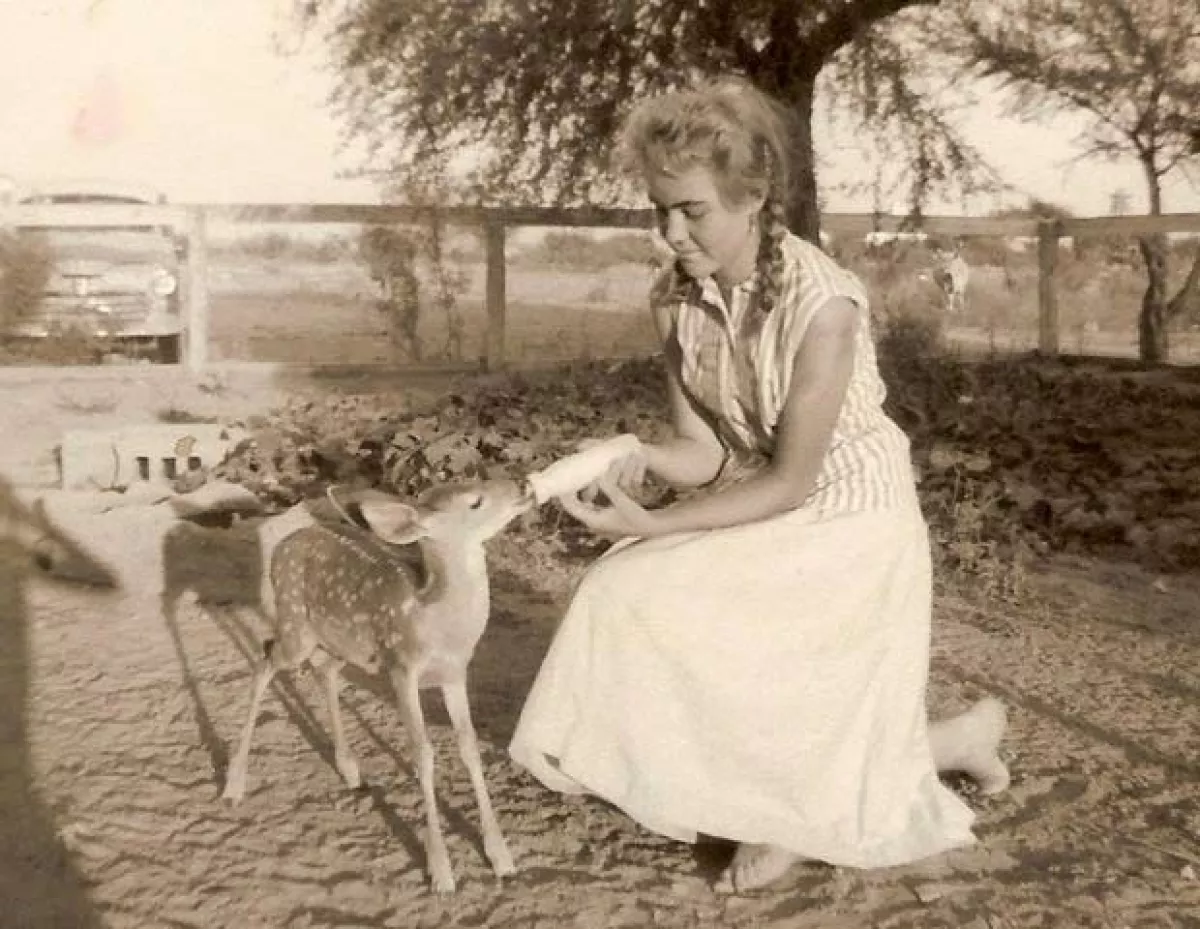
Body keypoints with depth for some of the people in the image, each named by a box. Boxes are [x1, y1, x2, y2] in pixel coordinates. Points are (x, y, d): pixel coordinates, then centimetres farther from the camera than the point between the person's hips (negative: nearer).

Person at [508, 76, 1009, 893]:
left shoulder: (822, 304, -29)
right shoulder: (676, 298, -9)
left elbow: (791, 481, -24)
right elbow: (707, 454, -5)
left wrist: (654, 526, -28)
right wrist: (641, 457, -27)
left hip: (846, 525, -6)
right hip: (760, 513, 7)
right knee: (632, 598, -8)